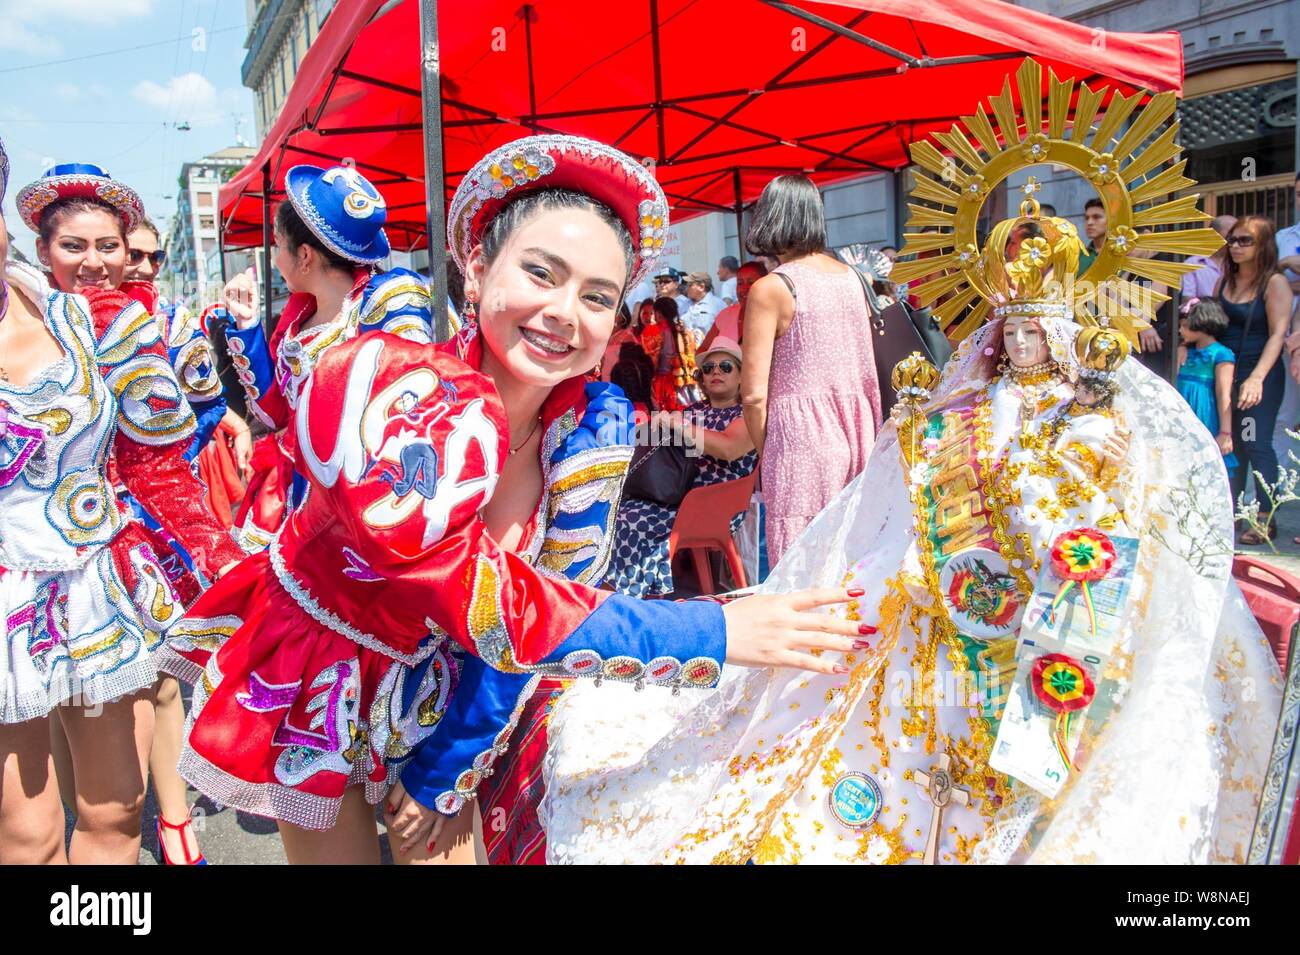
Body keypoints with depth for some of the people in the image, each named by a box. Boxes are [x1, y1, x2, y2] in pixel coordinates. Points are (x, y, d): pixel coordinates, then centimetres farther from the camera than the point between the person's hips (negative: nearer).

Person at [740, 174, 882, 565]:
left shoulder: (770, 289, -10)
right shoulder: (849, 276, 8)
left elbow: (754, 394, -13)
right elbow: (868, 370, 15)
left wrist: (764, 452, 1)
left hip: (801, 438, -6)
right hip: (853, 431, 7)